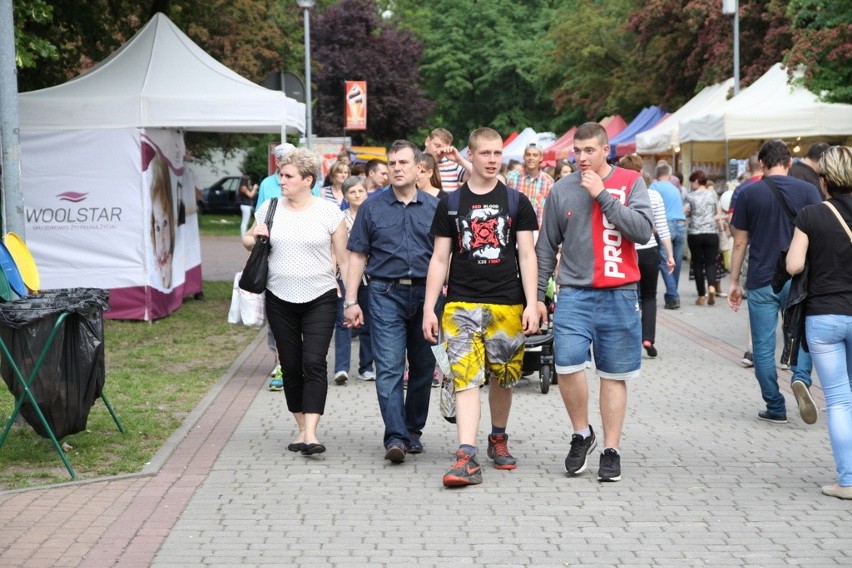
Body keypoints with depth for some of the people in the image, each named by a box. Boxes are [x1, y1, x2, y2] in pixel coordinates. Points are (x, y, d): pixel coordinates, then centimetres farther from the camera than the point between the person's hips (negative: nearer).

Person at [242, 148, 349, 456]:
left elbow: (344, 259, 1)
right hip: (280, 299, 3)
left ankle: (311, 433, -19)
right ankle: (302, 427, 20)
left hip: (320, 299, -3)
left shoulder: (329, 212, -3)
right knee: (291, 366, 7)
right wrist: (254, 237, -6)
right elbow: (247, 240, 18)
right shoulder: (270, 209, 4)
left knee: (314, 362, -14)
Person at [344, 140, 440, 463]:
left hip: (426, 294, 2)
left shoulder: (434, 207, 8)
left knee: (423, 368, 9)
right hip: (386, 294, -2)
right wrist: (351, 301, 0)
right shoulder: (372, 208, 6)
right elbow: (357, 256, 7)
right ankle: (395, 437, -16)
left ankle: (413, 430, 23)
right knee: (389, 368, -11)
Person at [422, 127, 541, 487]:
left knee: (502, 378, 11)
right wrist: (429, 309, 2)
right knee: (466, 378, -11)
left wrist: (532, 304, -6)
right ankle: (467, 458, -18)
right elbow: (439, 259, 8)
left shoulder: (517, 202, 7)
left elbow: (527, 256, 4)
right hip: (462, 304, -1)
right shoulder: (450, 204, 7)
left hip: (507, 304, 1)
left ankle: (498, 438, 34)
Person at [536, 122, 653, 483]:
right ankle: (582, 434, 9)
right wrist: (538, 295, 9)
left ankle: (611, 450, 14)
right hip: (574, 293, 1)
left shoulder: (630, 183, 3)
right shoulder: (562, 190, 6)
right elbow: (546, 247, 11)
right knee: (567, 366, -13)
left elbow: (643, 230, -12)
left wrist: (602, 194, -13)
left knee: (614, 375, 4)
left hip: (619, 295, -1)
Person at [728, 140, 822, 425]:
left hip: (761, 281, -1)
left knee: (763, 346, 6)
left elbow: (739, 243, 2)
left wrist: (734, 281, 10)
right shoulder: (808, 191, -1)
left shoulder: (748, 194, -1)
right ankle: (801, 378, -10)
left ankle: (775, 408, 8)